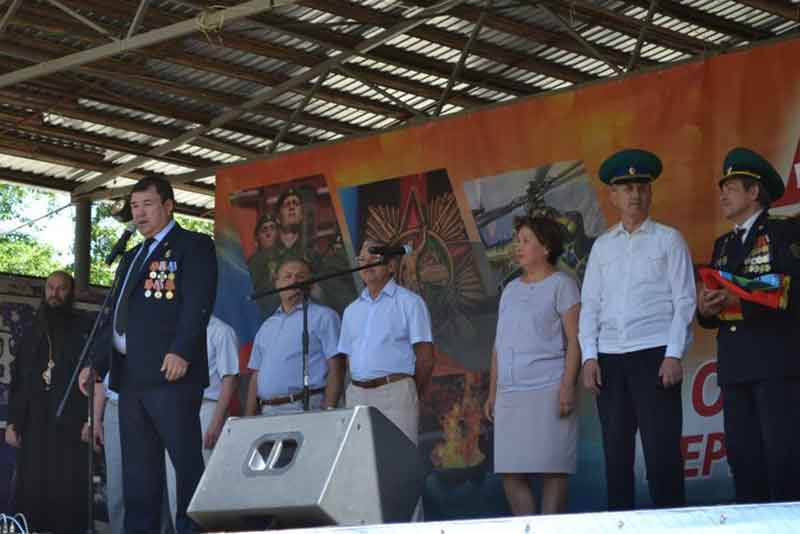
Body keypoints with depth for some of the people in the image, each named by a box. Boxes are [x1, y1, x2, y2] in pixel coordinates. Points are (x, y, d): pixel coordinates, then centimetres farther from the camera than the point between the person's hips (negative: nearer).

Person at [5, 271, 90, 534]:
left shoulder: (84, 330, 5)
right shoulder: (33, 332, 19)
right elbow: (17, 380, 19)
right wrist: (12, 421, 10)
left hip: (70, 424, -4)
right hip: (34, 425, 4)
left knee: (67, 491, -7)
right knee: (31, 491, 0)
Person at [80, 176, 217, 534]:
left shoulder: (193, 246, 2)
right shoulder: (131, 258, 27)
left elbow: (198, 303, -11)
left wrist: (181, 352, -23)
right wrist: (96, 365, 17)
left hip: (170, 372, -8)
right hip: (131, 377, 8)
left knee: (187, 462, -8)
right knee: (138, 470, 7)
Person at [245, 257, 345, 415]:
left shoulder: (323, 317, 5)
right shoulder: (267, 327, 23)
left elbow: (335, 369, -4)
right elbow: (256, 377, 22)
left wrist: (328, 413, -14)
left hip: (306, 408, -5)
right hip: (267, 412, 5)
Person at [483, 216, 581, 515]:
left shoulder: (561, 285, 2)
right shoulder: (510, 290, 20)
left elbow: (574, 340, -5)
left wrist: (567, 387, -15)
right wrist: (492, 392, 16)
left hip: (547, 392, -6)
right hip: (510, 394, 6)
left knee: (551, 469, -6)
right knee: (511, 473, 1)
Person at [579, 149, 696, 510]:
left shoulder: (668, 240, 6)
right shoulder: (602, 246, 15)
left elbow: (684, 301, 0)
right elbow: (589, 305, 12)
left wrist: (673, 356, -10)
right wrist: (589, 357, 1)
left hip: (654, 355, -4)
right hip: (609, 359, 4)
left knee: (661, 452, -8)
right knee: (616, 451, 4)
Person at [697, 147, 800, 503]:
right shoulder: (723, 245, 22)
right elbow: (713, 312, 21)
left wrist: (741, 300, -18)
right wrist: (706, 309, -1)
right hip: (734, 366, 7)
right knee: (742, 455, 4)